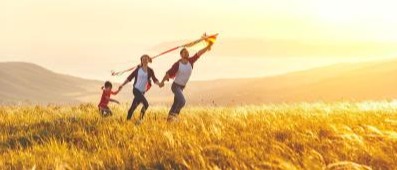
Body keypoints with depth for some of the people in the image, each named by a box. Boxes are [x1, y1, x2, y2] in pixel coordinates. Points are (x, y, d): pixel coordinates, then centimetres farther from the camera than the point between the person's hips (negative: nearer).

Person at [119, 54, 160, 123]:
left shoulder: (150, 71, 4)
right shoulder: (138, 69, -1)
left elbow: (154, 79, -6)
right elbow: (130, 78, 4)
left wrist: (159, 84, -27)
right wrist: (122, 85, 2)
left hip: (142, 91, 3)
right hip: (136, 89, -3)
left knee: (133, 106, 10)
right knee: (146, 104, -22)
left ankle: (128, 119, 21)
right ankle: (140, 119, -16)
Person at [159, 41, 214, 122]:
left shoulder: (190, 61, -5)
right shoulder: (177, 64, -18)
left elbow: (199, 54, -11)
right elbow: (169, 73, -14)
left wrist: (208, 47, -20)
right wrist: (162, 81, -15)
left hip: (182, 87, 7)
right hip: (176, 86, -7)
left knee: (176, 103, 16)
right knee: (182, 101, -23)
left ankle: (170, 117, 28)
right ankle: (174, 115, -9)